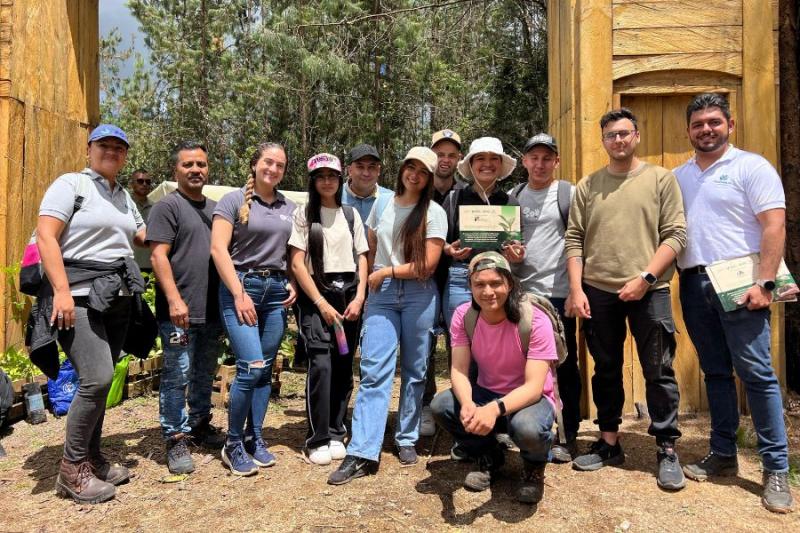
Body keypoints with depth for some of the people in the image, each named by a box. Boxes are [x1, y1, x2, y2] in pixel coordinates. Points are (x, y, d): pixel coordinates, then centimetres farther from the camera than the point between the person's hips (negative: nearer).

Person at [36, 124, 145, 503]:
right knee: (97, 378, -15)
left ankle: (91, 458, 22)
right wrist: (62, 290, -21)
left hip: (116, 298, 7)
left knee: (99, 380, 10)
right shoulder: (70, 183, -3)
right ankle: (72, 469, 1)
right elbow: (45, 236, -12)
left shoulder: (124, 196, 18)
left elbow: (145, 236, 28)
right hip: (80, 297, -7)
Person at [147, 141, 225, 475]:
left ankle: (200, 425, 32)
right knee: (177, 376, -1)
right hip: (180, 311, -6)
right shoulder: (168, 206, -3)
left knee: (205, 374, 17)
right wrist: (174, 299, -20)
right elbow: (158, 256, -11)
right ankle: (175, 439, 11)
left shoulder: (215, 208, 16)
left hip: (213, 310, 7)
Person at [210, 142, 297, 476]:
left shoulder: (289, 207, 14)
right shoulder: (234, 200, -1)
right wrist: (239, 294, -14)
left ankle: (254, 438, 20)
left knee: (265, 369, 6)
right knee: (251, 366, -14)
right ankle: (233, 445, 3)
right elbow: (218, 250, -8)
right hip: (241, 286, -5)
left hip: (276, 291, 5)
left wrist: (294, 283, 2)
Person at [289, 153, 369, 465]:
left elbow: (362, 258, 11)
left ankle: (335, 434, 16)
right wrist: (321, 303, -10)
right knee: (321, 364, -13)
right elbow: (297, 264, -3)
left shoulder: (351, 215, 13)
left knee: (344, 366, 3)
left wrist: (359, 298, -3)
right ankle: (317, 440, -3)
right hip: (316, 295, -3)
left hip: (349, 294, 3)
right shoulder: (303, 215, 4)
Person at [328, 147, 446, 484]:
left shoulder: (434, 212, 0)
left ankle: (407, 440, 23)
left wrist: (386, 271, -5)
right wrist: (373, 279, 6)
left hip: (418, 295, -2)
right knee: (374, 371, -6)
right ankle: (363, 454, -5)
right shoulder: (382, 205, 11)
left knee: (414, 370, 7)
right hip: (381, 293, 2)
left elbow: (428, 264, -7)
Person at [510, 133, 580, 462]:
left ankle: (569, 436, 17)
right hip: (519, 293, 4)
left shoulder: (569, 194, 1)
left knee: (564, 367, 5)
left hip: (556, 293, -4)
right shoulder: (513, 196, 12)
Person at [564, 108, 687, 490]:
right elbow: (574, 240, 6)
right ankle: (609, 443, 24)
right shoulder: (588, 185, 10)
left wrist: (645, 278, -13)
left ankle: (667, 450, 17)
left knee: (659, 372, 3)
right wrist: (576, 289, -3)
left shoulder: (660, 178, 4)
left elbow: (675, 235, -3)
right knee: (606, 370, 11)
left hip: (648, 291, -2)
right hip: (598, 291, 2)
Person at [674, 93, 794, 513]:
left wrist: (764, 282, -17)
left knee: (756, 373, -4)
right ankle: (723, 455, 23)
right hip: (693, 284, 5)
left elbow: (774, 227, -9)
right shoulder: (679, 176, 15)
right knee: (715, 372, 12)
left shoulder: (751, 166, -1)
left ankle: (776, 468, 8)